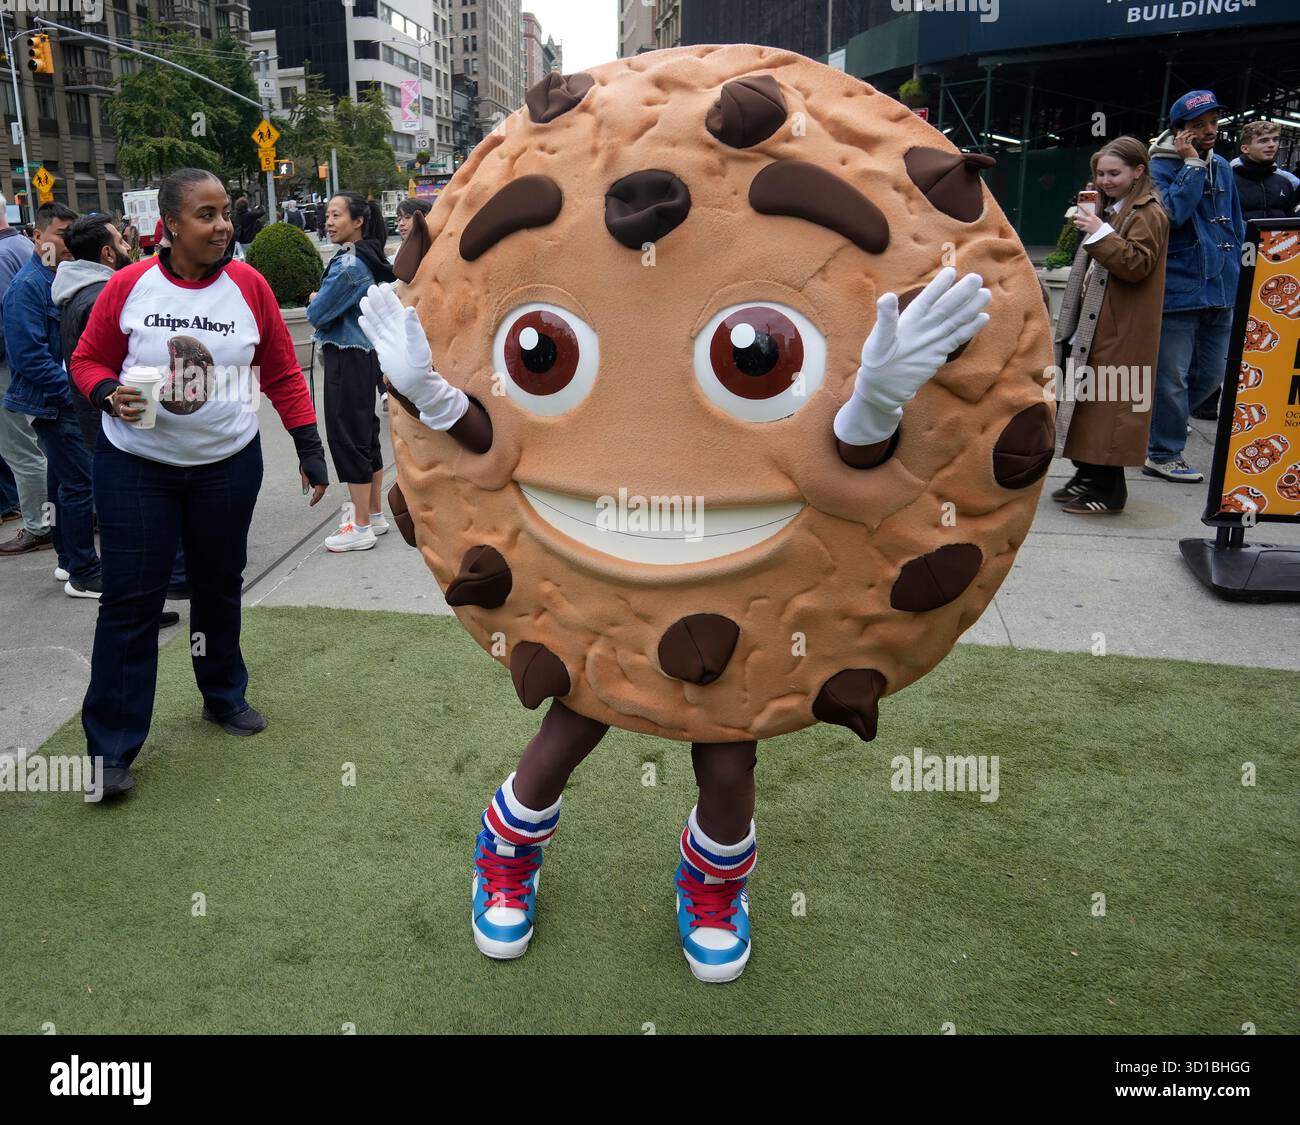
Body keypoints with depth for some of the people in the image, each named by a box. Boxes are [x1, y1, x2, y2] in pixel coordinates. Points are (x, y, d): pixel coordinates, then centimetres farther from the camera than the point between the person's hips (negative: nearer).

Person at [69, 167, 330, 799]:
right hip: (136, 467, -2)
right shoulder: (128, 286, -8)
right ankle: (111, 747, 9)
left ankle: (224, 697, 37)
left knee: (219, 588, 15)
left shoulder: (248, 285, -4)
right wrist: (109, 394, -19)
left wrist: (309, 448, -3)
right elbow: (88, 361, 2)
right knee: (130, 601, -1)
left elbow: (283, 374, 2)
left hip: (228, 465, 2)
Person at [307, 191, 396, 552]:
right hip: (367, 353, 10)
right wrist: (322, 303, 10)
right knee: (366, 433, 16)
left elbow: (318, 313, -17)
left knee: (347, 437, -4)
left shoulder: (349, 265, -19)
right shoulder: (368, 258, 10)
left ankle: (361, 527, 1)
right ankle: (374, 513, 26)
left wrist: (314, 301, 4)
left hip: (348, 359, -10)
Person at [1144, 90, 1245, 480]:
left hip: (1219, 290, 7)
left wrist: (1237, 278, 17)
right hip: (1178, 290, -7)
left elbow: (1235, 227, 20)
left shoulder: (1222, 167, 13)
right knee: (1172, 378, -1)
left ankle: (1161, 423, 32)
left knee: (1211, 374, 13)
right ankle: (1163, 454, 11)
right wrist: (1192, 164, -17)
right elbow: (1173, 212, -24)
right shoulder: (1161, 166, -6)